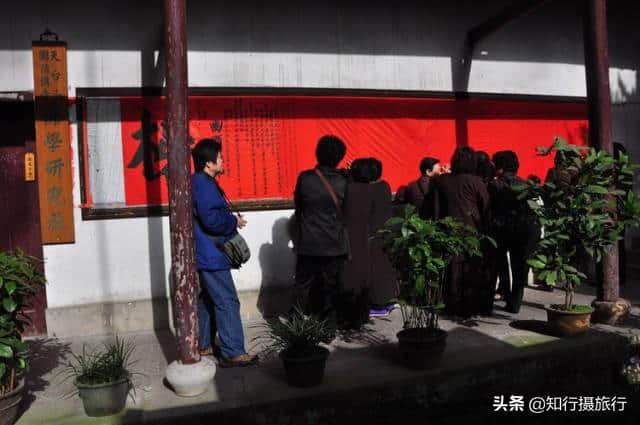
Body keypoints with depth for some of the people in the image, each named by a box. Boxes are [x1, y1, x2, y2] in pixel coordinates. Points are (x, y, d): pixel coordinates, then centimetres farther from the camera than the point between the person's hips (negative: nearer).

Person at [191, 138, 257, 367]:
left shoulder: (199, 182, 14)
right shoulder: (204, 185, -19)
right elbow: (211, 219, -28)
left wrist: (231, 220, 9)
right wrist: (235, 221, -12)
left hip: (205, 254, 11)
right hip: (211, 255, -11)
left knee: (207, 299, 18)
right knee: (227, 301, -8)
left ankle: (203, 345, 28)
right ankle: (232, 353, -4)